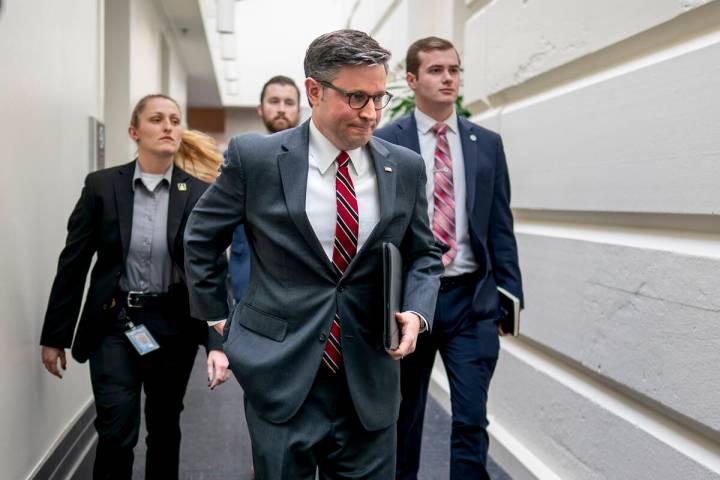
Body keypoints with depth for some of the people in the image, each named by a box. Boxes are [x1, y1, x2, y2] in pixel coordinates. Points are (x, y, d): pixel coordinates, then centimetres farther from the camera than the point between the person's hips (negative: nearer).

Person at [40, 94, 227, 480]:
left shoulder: (199, 193, -5)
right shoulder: (101, 186, -4)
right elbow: (73, 263, 0)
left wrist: (217, 342, -15)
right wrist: (55, 336, 2)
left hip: (174, 324, 1)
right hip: (114, 322, -1)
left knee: (165, 426, 15)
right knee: (116, 430, -8)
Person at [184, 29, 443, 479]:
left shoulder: (405, 167, 1)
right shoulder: (255, 157, -6)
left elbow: (424, 253, 12)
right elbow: (201, 239, 7)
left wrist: (416, 311, -6)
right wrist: (218, 320, 7)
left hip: (369, 381, 3)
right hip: (281, 376, -2)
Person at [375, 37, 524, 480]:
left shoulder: (487, 143, 7)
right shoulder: (386, 142, -2)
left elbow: (501, 226, 7)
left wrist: (510, 295, 2)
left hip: (472, 298, 2)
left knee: (472, 419, 1)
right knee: (404, 417, 15)